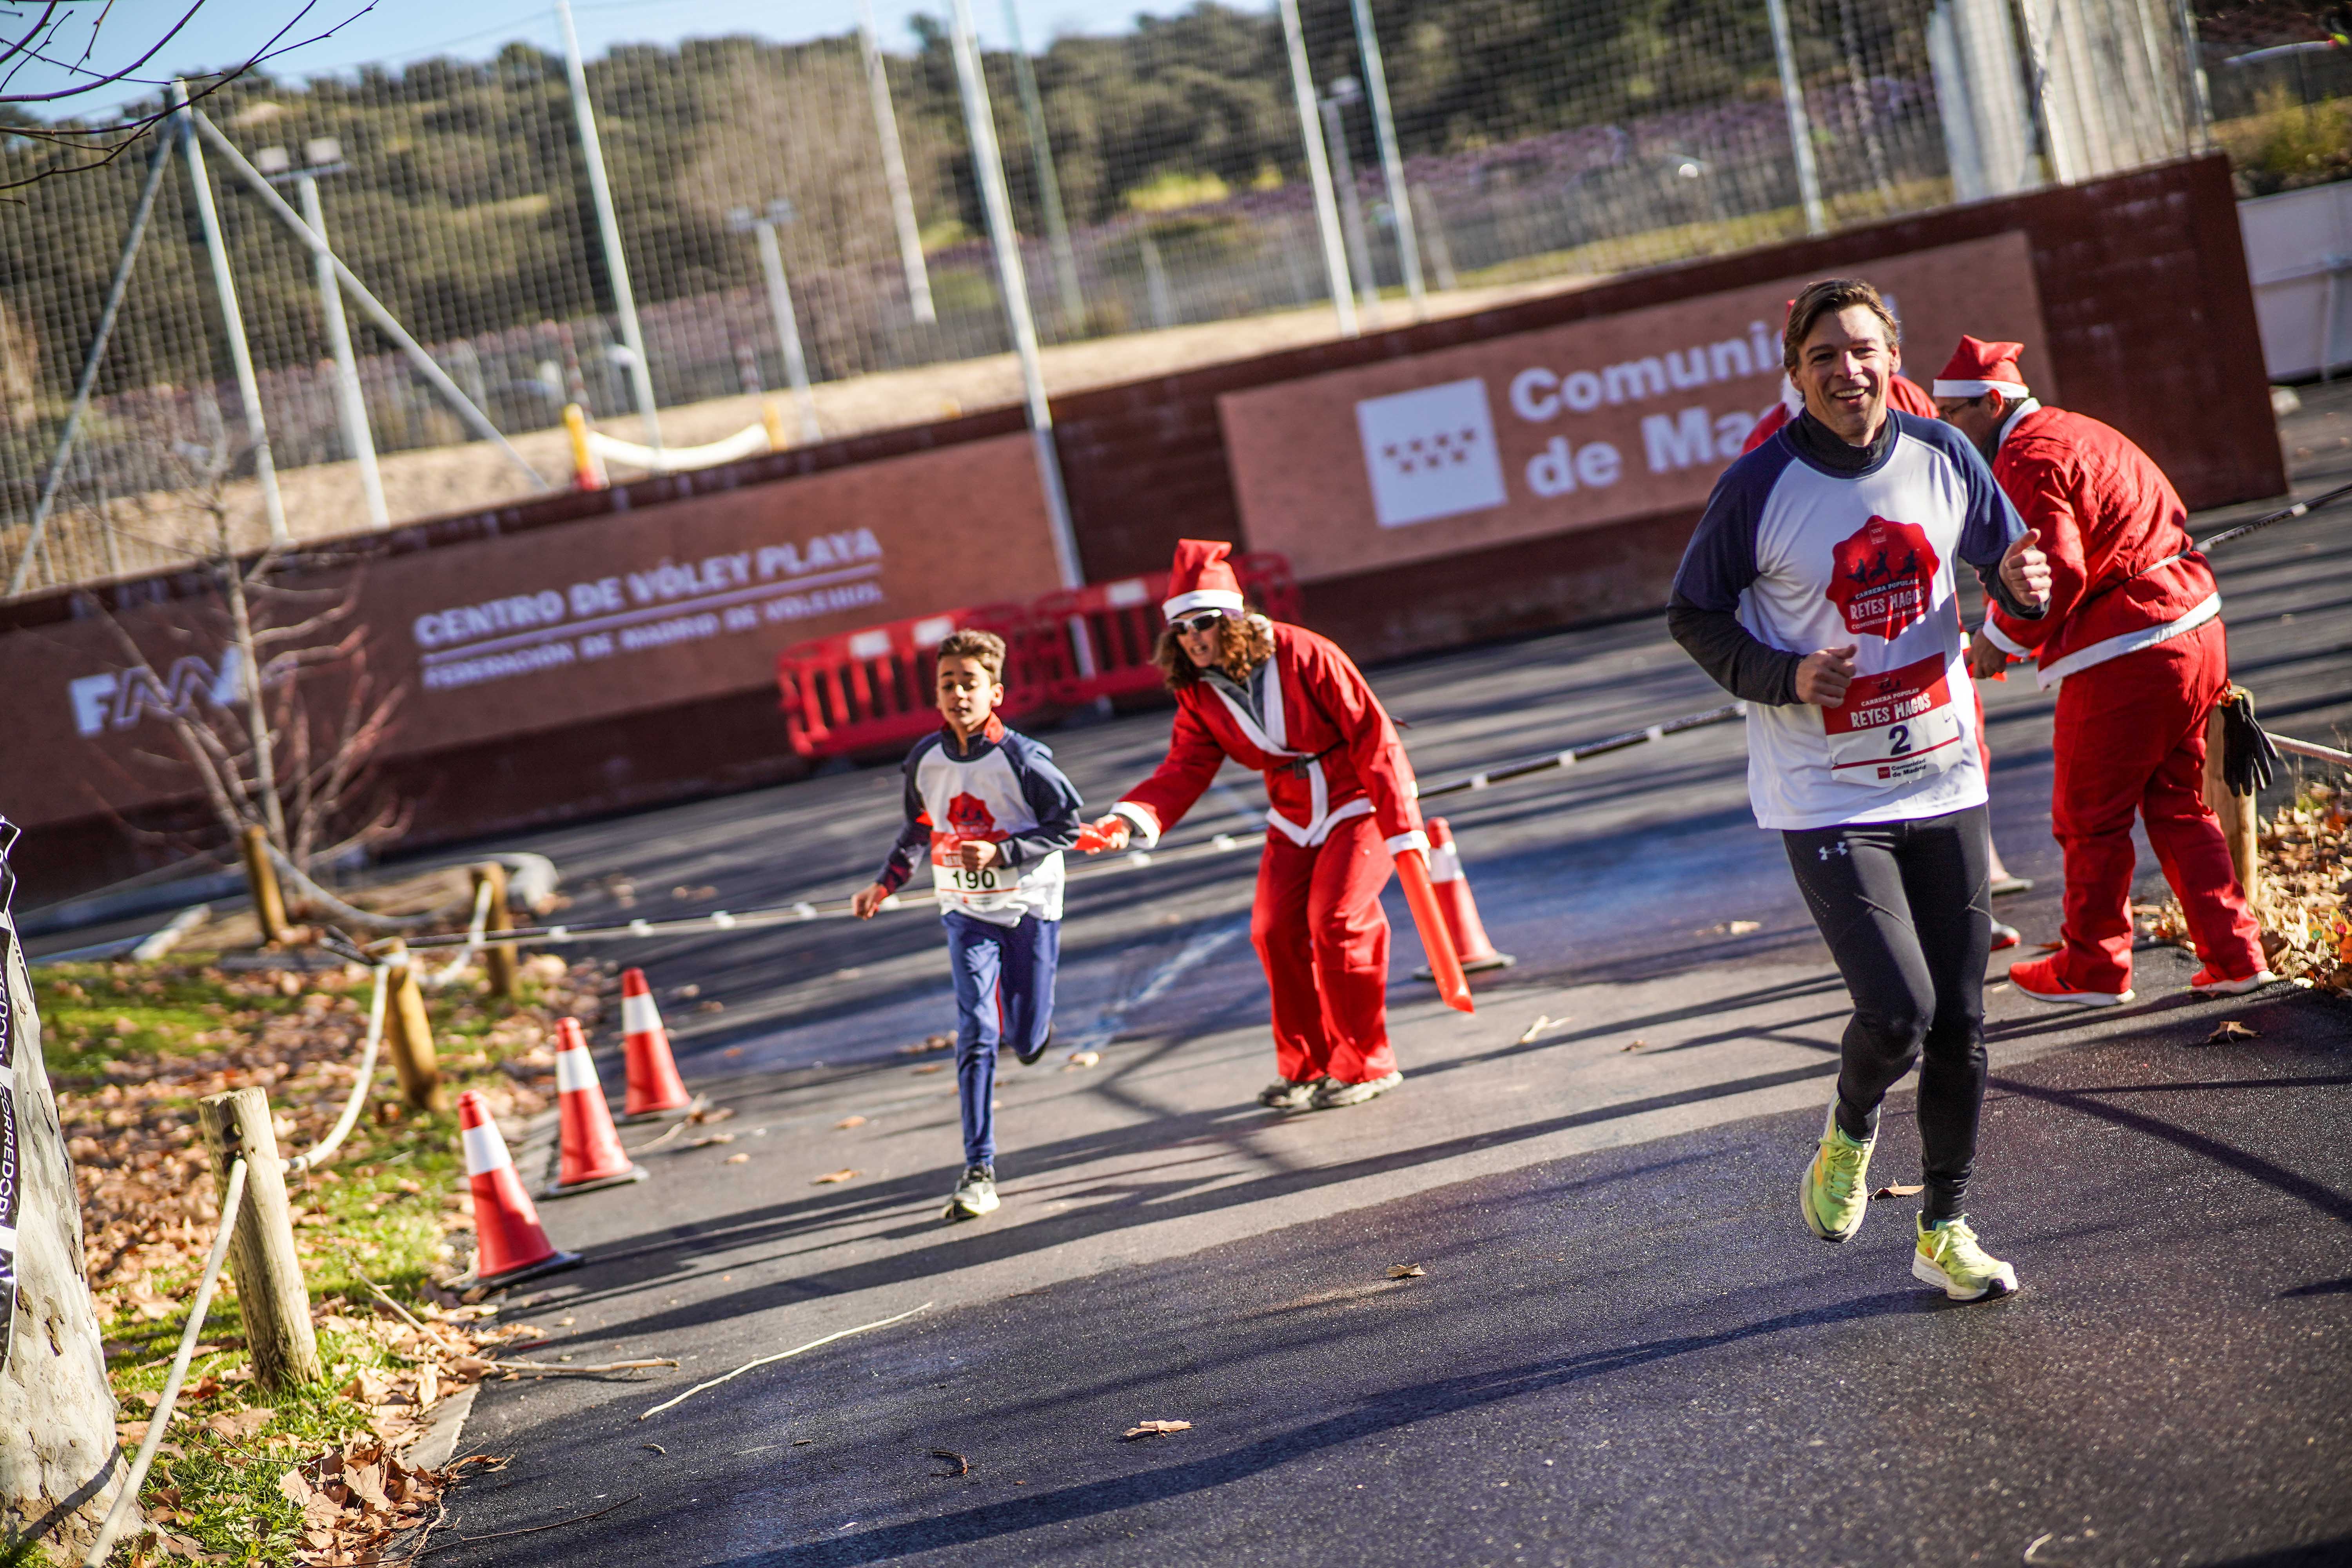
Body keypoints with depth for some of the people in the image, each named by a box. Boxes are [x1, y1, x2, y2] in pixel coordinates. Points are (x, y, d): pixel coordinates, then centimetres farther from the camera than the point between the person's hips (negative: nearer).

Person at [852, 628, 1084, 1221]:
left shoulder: (1022, 758, -17)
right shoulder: (926, 758, -3)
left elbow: (1067, 825, -11)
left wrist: (1002, 853, -22)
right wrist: (885, 885, 9)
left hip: (1029, 907, -2)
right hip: (966, 911, 2)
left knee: (1027, 1040, 6)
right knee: (977, 1034, -13)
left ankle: (1032, 1020, 47)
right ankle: (980, 1172, -14)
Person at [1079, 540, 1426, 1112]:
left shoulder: (1304, 657, -22)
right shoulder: (1199, 696, -4)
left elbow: (1373, 737, -20)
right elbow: (1184, 770, -11)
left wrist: (1402, 828, -21)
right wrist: (1129, 820, -32)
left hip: (1359, 806, -6)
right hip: (1293, 820, 6)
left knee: (1334, 922, -17)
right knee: (1274, 929, -3)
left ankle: (1366, 1065, -2)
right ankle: (1305, 1066, 13)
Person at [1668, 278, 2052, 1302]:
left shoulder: (1943, 457, 0)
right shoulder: (1760, 486, -11)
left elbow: (2002, 558, 14)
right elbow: (1693, 616, -1)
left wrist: (2023, 583, -10)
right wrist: (1784, 678, -17)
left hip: (1944, 782, 4)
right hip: (1826, 799, -4)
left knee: (1960, 1023, 7)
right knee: (1897, 1012, -15)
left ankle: (1943, 1232, 23)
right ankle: (1848, 1138, 19)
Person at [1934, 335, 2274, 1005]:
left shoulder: (2027, 459, -14)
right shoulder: (2077, 434, 18)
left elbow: (2058, 571, -23)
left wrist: (2002, 638, -8)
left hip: (2122, 659, -10)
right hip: (2196, 630, 10)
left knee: (2090, 819, 5)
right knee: (2181, 809, 16)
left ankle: (2093, 968, 16)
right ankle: (2234, 957, 15)